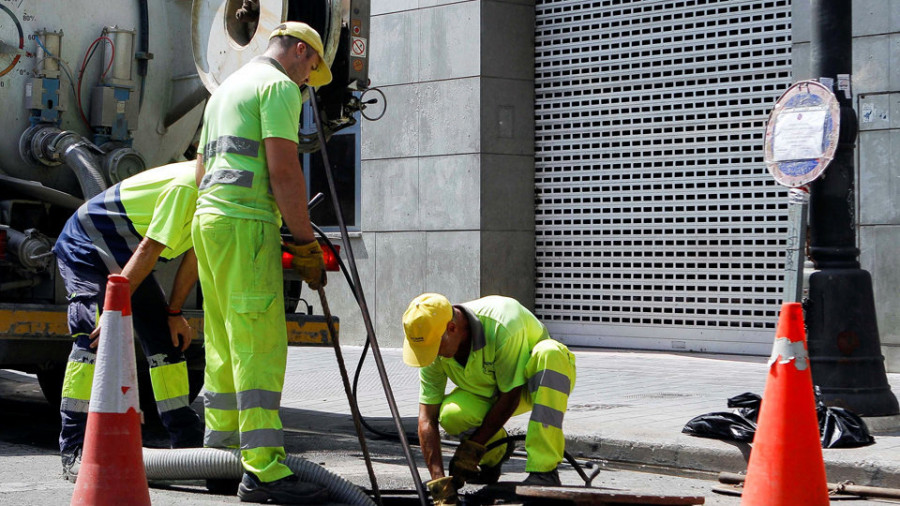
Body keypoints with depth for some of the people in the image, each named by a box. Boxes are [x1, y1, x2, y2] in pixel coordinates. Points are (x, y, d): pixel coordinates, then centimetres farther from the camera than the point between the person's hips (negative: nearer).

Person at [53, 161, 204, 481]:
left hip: (124, 257, 9)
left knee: (166, 339, 4)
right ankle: (74, 452, -22)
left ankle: (188, 443, 11)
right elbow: (149, 249, -32)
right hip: (85, 247, -9)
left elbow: (194, 256, 7)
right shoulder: (187, 188, -30)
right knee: (94, 338, -22)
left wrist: (173, 313, 4)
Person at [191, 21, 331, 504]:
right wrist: (306, 244, -11)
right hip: (246, 222, -10)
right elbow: (284, 171, -15)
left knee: (224, 349, 12)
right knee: (260, 347, -13)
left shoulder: (224, 89, 26)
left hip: (207, 216, 10)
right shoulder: (278, 85, -4)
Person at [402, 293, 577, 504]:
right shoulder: (433, 351, -20)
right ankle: (494, 455, 7)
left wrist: (472, 448, -24)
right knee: (451, 415, -28)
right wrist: (438, 481, -25)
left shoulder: (502, 326, -36)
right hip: (489, 393, 4)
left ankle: (544, 471, -39)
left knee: (549, 352, -40)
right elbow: (427, 419, -18)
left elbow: (510, 397, -27)